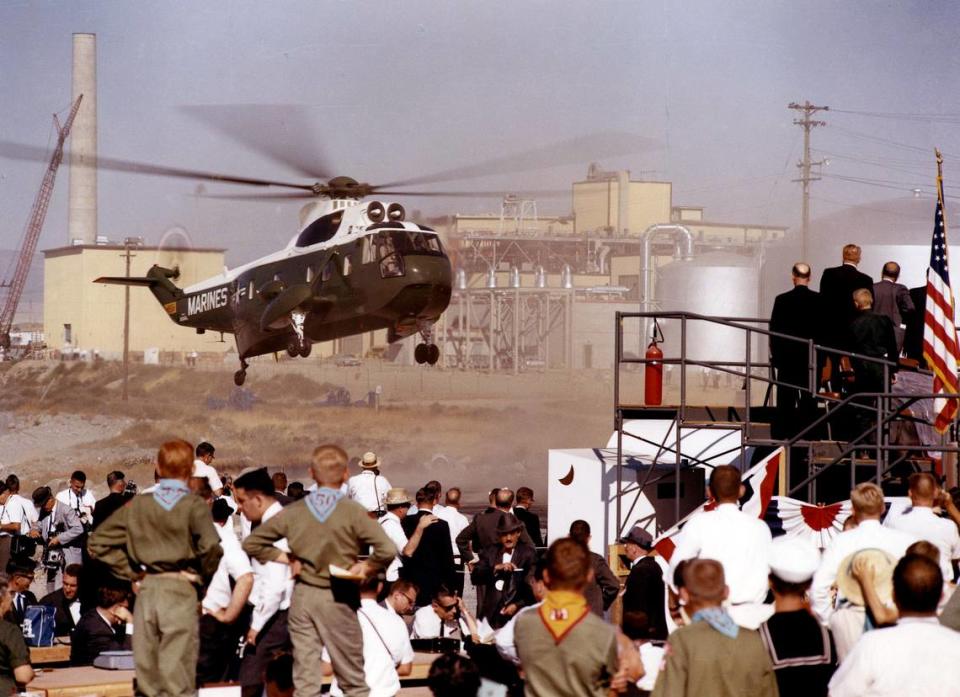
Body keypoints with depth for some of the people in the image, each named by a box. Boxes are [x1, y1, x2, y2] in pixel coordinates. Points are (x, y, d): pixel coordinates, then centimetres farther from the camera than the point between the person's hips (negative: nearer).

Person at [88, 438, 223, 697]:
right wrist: (203, 577, -2)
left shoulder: (137, 504, 7)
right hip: (180, 589, -4)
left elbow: (97, 542, 10)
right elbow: (211, 547, -21)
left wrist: (132, 573, 10)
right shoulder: (193, 506, -7)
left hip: (146, 589, 4)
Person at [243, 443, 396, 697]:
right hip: (338, 599, -3)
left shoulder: (294, 511, 1)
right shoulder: (353, 512, -10)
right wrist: (365, 567, -4)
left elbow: (251, 543, 7)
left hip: (303, 596, 3)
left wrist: (285, 558, 8)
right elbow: (387, 550, -20)